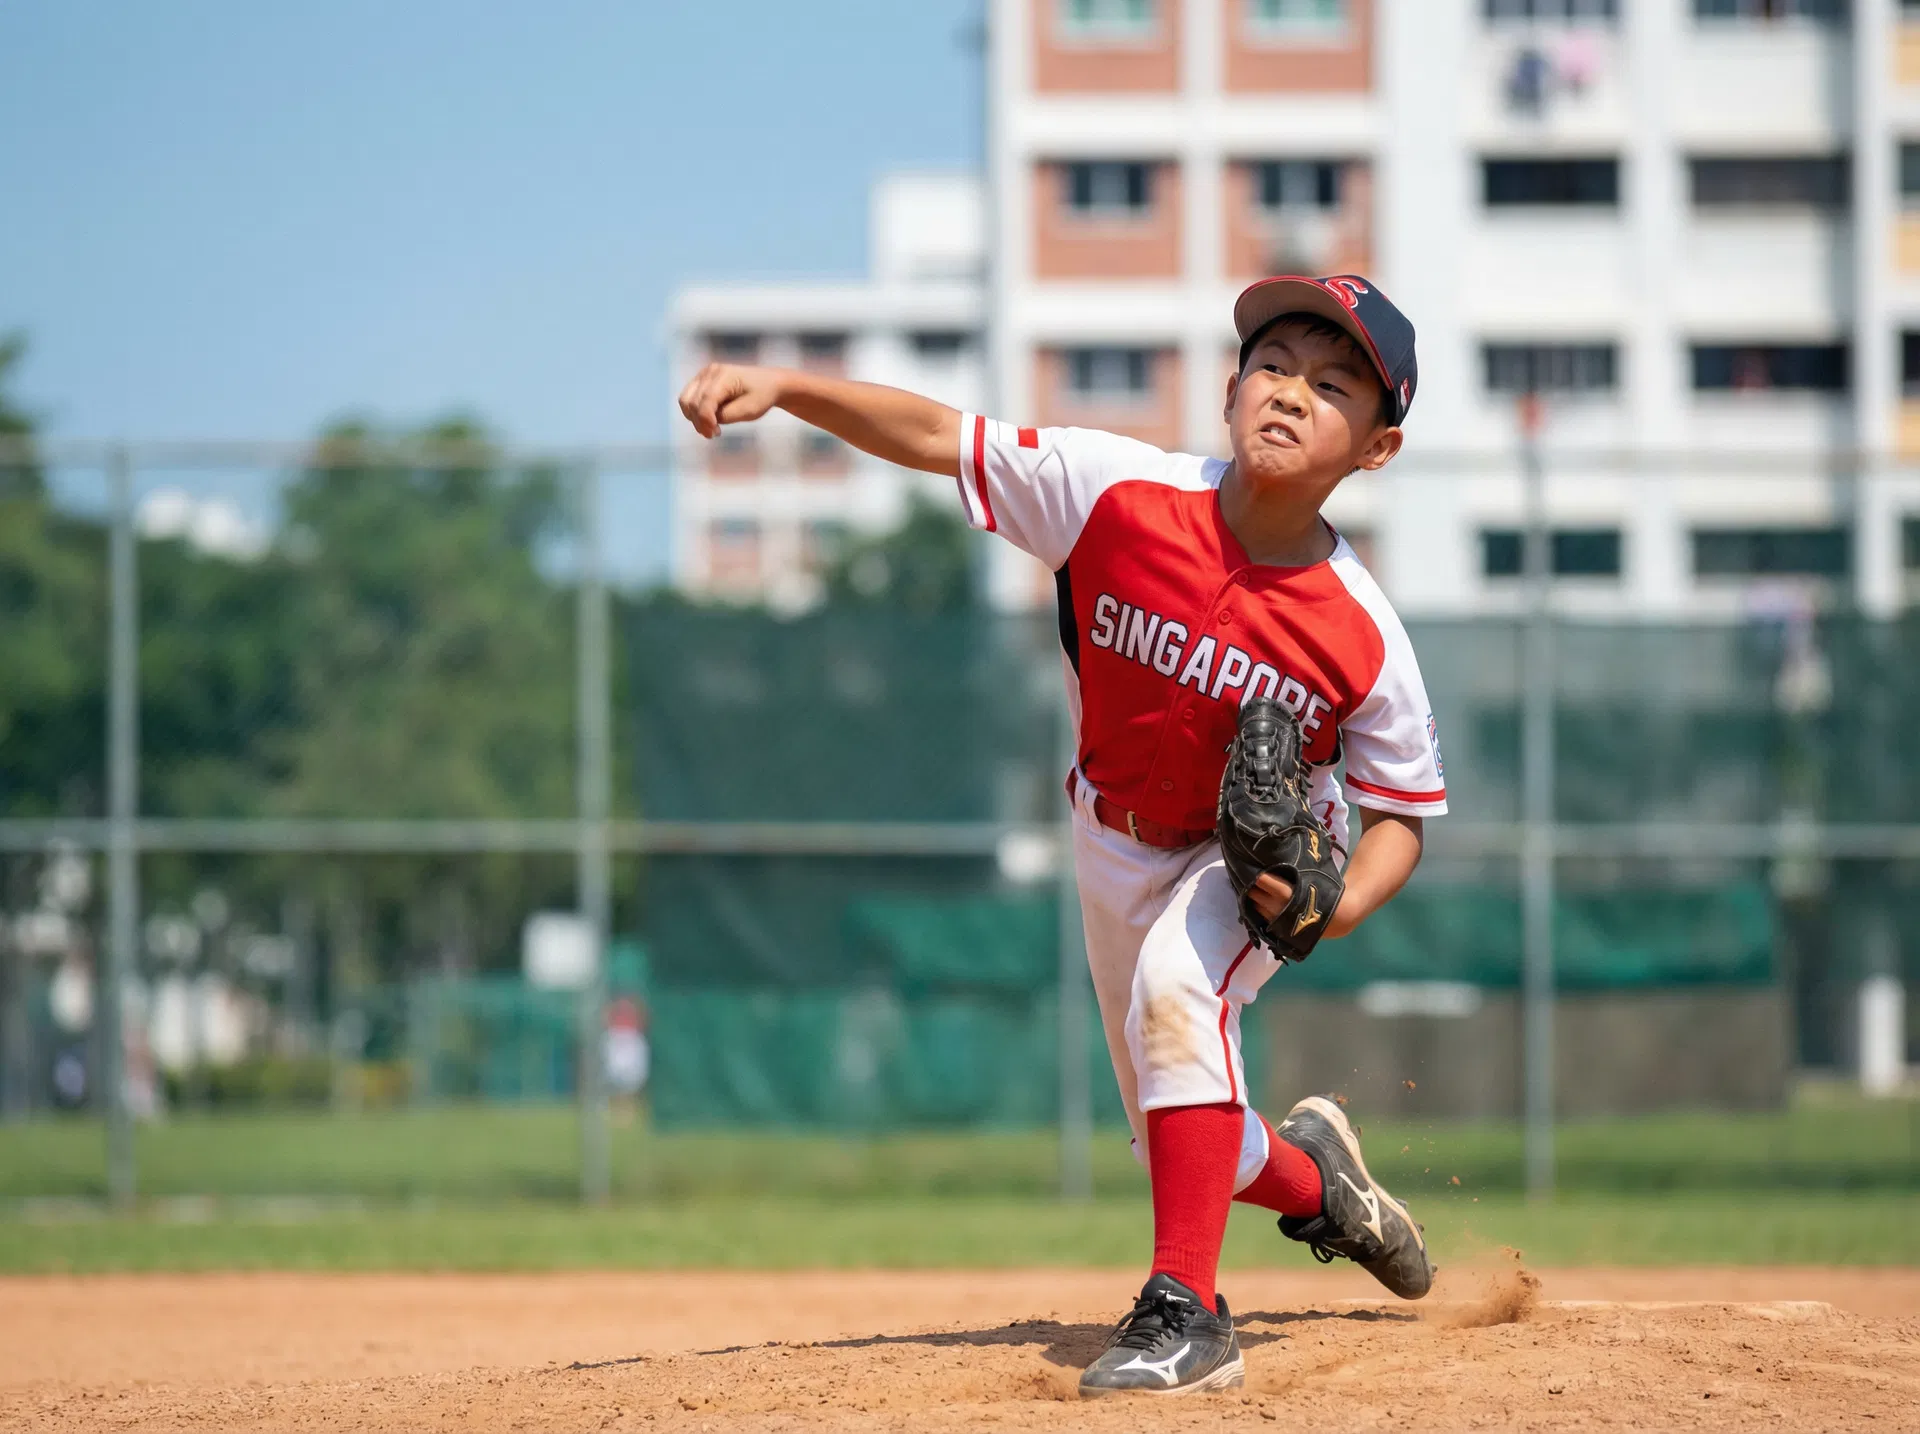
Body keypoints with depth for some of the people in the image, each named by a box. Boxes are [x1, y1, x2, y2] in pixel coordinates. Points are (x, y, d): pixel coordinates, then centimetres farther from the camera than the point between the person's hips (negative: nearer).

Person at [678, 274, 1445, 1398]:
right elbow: (940, 437, -23)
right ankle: (1311, 1171, 49)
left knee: (1175, 986, -35)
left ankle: (1187, 1310, -32)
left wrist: (1338, 907, -34)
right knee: (1183, 1145, 14)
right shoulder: (1121, 492, -27)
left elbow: (1404, 810, -14)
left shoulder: (1362, 639, -28)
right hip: (1119, 844, 3)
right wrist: (781, 386, -37)